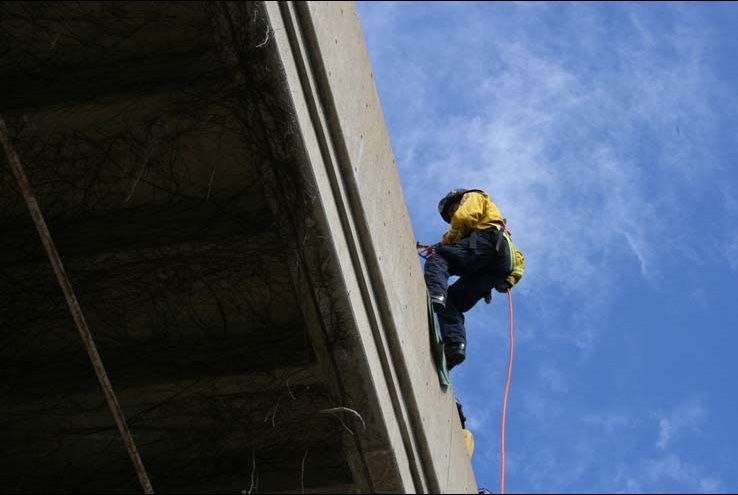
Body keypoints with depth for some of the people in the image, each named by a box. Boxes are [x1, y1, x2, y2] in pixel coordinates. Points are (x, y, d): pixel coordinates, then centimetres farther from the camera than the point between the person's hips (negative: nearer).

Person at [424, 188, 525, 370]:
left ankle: (434, 297, -45)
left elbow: (464, 217, 1)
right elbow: (517, 258, 35)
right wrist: (509, 280, 19)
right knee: (451, 303, 0)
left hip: (487, 241, -7)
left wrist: (445, 242, 9)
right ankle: (455, 345, -25)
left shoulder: (473, 197, 27)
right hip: (498, 268, 7)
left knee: (436, 260, -16)